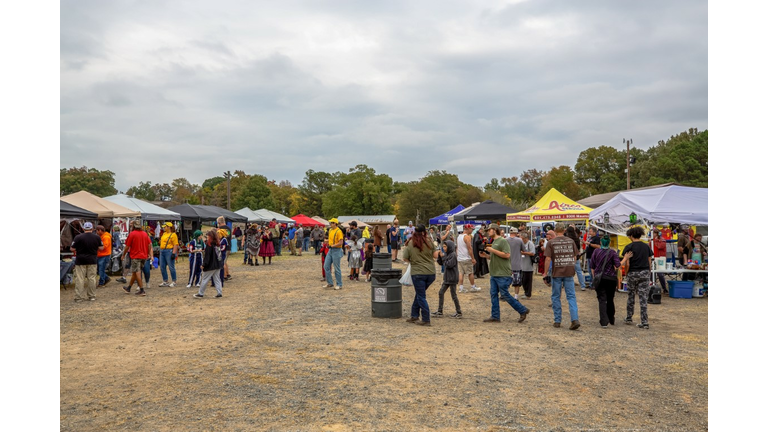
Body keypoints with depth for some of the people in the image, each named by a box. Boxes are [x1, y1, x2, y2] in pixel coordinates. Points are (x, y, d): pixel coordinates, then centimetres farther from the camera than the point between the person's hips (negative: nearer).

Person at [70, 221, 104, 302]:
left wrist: (79, 249, 14)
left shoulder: (78, 237, -9)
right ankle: (92, 296, 13)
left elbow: (72, 249, -6)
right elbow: (101, 248, 4)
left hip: (80, 261, -2)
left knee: (79, 279, 2)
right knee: (92, 278, 8)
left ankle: (79, 297, 2)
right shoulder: (97, 237, -1)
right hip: (92, 261, 2)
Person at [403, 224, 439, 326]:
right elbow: (436, 255, -1)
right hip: (431, 273, 3)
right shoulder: (429, 242, -2)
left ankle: (426, 320, 5)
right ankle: (414, 316, 25)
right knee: (419, 294, 20)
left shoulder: (410, 244, -4)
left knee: (421, 297, 5)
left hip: (417, 273, -3)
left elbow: (405, 259, 0)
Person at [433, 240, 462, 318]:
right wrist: (439, 255, -3)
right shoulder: (447, 254, 9)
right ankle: (440, 311, 16)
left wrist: (443, 257, -17)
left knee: (453, 295, -1)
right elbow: (440, 263, 11)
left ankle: (459, 312, 10)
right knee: (441, 293, 10)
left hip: (452, 278, -9)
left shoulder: (453, 255, -15)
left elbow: (449, 265, -22)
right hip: (447, 278, 9)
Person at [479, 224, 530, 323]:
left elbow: (506, 255, -21)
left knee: (505, 295, -5)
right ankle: (495, 316, 12)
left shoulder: (503, 241, -11)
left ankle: (523, 310, 8)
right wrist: (485, 254, 10)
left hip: (503, 274, -9)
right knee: (493, 294, 6)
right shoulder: (493, 242, 17)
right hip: (494, 273, 9)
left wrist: (492, 250, -18)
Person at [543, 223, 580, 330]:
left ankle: (557, 321, 13)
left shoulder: (551, 243, -6)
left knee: (556, 297, 9)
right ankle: (575, 319, -7)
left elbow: (548, 259, -9)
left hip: (556, 273, -2)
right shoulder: (571, 241, 4)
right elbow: (575, 257, 9)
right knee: (571, 296, 5)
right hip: (569, 272, 2)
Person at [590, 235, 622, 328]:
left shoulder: (595, 252, 2)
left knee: (602, 300, -2)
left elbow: (592, 267, 6)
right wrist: (619, 278, -1)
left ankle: (604, 322, -13)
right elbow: (618, 266, -11)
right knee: (610, 299, 17)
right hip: (611, 278, 0)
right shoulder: (613, 252, -4)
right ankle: (611, 319, 31)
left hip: (599, 278, 0)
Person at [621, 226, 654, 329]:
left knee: (630, 297, 14)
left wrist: (626, 274, 5)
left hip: (632, 273, -2)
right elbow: (649, 263, 7)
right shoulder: (647, 247, 4)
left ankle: (629, 319, 24)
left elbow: (626, 263, -9)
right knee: (643, 298, 1)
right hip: (645, 273, 2)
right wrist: (648, 275, 16)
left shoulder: (629, 247, -7)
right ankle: (644, 322, -1)